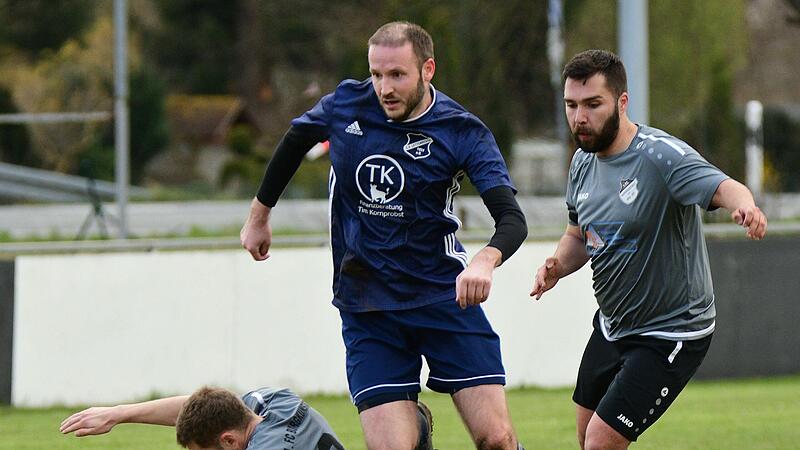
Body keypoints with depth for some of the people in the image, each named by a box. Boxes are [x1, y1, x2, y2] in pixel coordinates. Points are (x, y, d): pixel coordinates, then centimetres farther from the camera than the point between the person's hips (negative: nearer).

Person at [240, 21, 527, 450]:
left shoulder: (463, 133, -9)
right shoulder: (345, 105, -2)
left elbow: (512, 219, -17)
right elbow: (295, 139, 20)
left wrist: (485, 260, -38)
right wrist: (259, 215, 29)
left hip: (444, 297, -1)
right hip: (366, 308, 1)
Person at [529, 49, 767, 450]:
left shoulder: (662, 155, -24)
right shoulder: (584, 160, 1)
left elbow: (722, 188, -41)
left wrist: (745, 206, -65)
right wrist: (557, 266, -5)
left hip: (671, 334, -8)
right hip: (611, 325, 8)